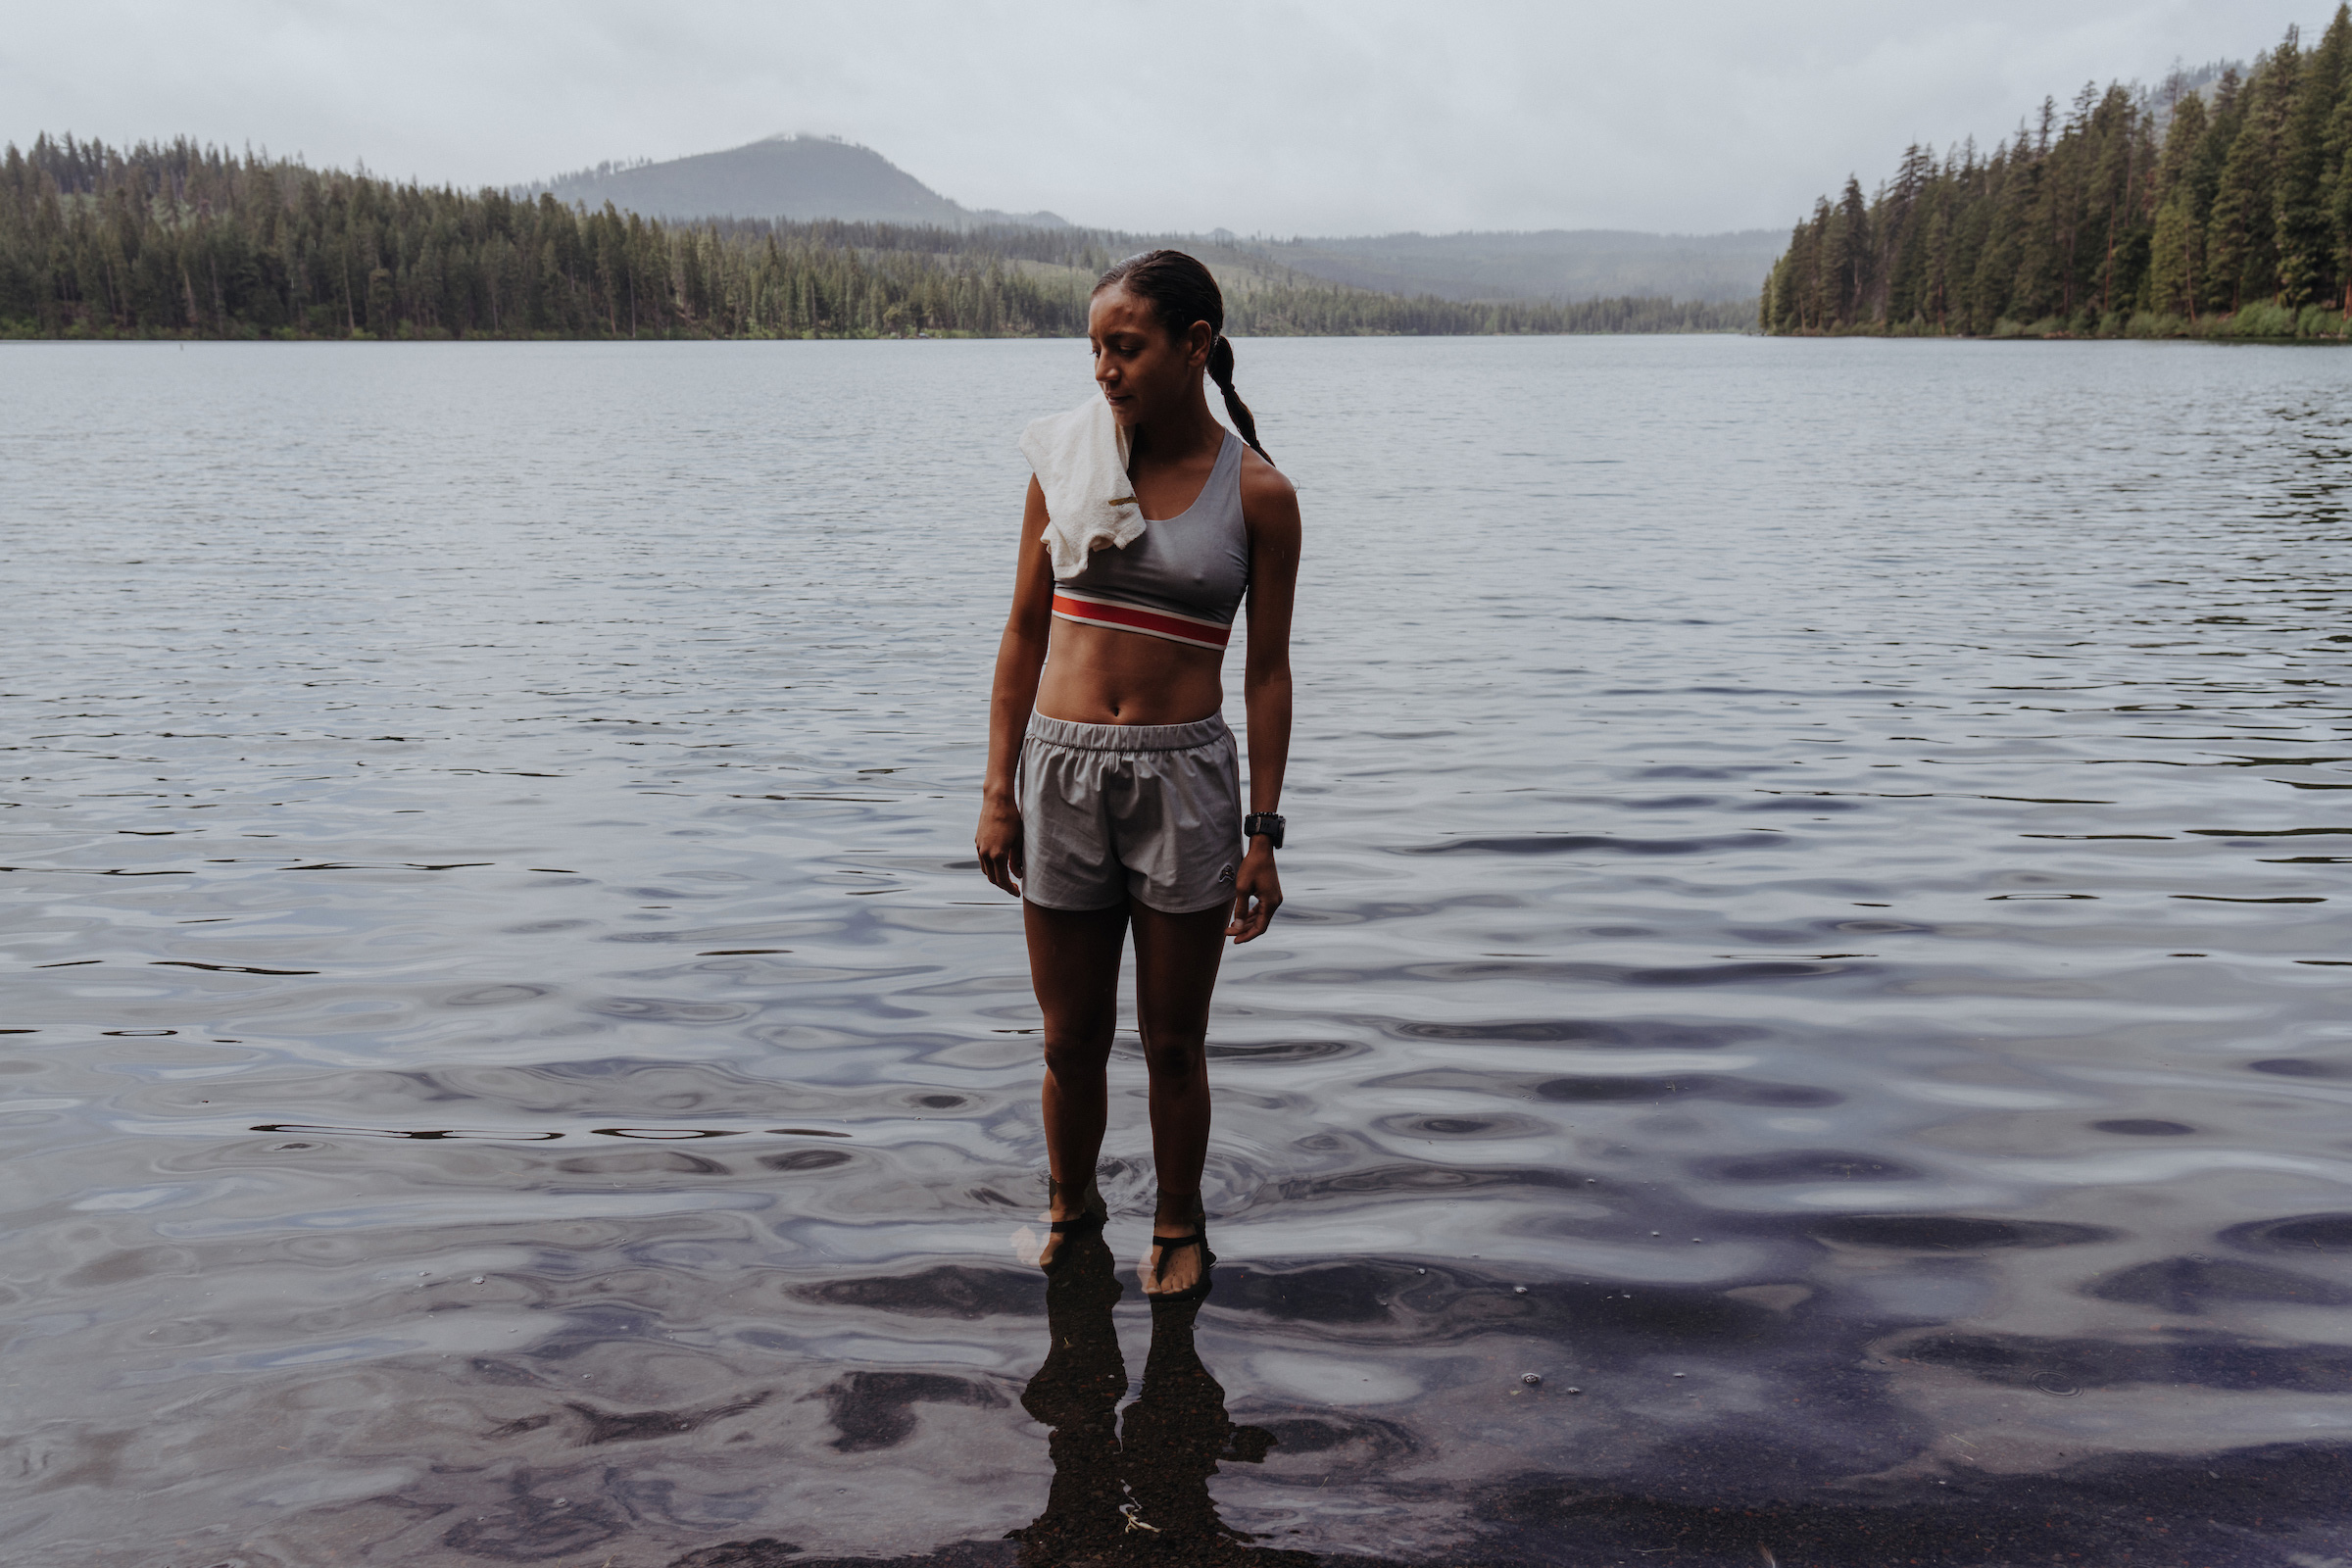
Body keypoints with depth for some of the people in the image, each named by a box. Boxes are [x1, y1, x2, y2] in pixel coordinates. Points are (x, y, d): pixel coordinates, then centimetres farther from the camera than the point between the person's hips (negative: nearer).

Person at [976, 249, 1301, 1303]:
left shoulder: (1258, 493, -3)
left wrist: (1263, 836, -2)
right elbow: (1024, 633, 5)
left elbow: (1266, 671, 1)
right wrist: (998, 793, 2)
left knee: (1173, 1041, 10)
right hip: (1063, 771, 2)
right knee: (1071, 1039, 12)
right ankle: (1070, 1207, 36)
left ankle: (1177, 1227, 31)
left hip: (1185, 779, -2)